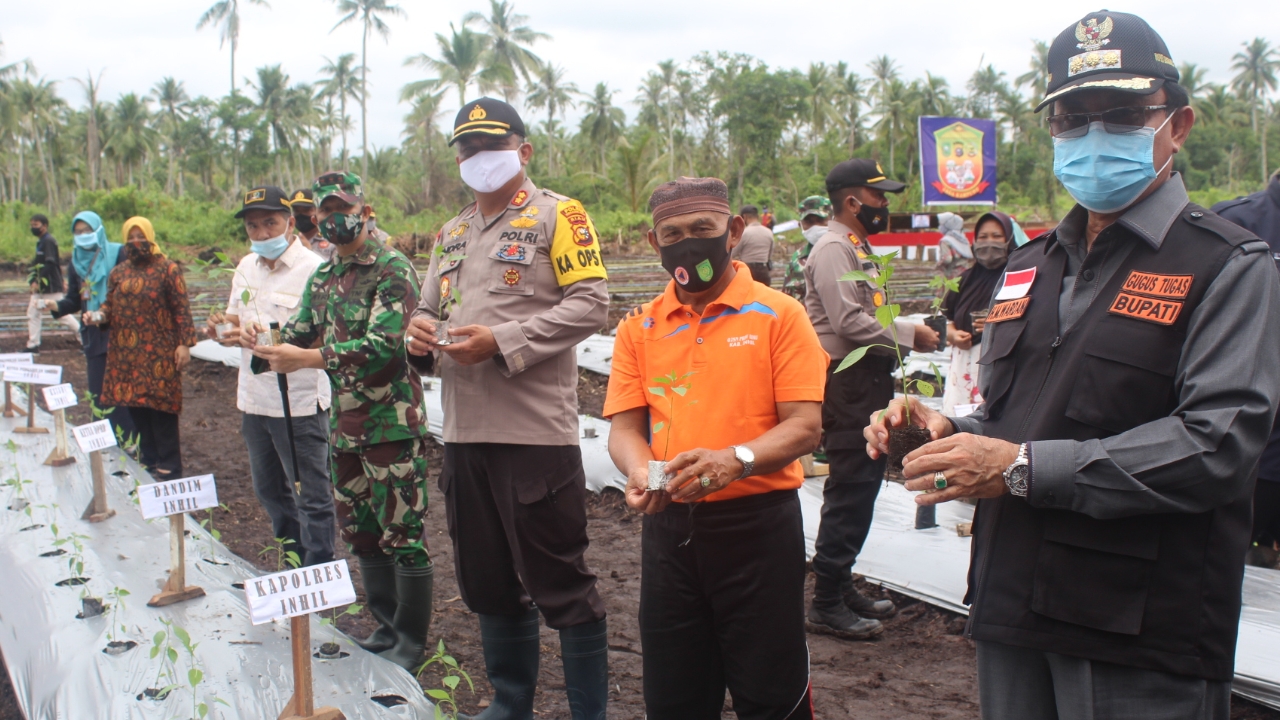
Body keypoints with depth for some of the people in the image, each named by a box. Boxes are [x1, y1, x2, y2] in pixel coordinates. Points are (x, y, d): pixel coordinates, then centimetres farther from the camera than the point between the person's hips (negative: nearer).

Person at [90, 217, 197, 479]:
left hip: (158, 354, -5)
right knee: (136, 408, 8)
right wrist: (98, 316, -4)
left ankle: (169, 468, 4)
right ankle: (148, 462, 20)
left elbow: (182, 309, -6)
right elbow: (110, 306, 18)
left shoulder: (167, 269, -2)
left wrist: (184, 343, -12)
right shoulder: (118, 273, 14)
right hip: (126, 354, 6)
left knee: (161, 408, -4)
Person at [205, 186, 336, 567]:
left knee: (312, 497, 1)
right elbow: (237, 317, 19)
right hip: (254, 399, 8)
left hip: (299, 402, -8)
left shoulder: (313, 269, -13)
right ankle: (295, 561, 36)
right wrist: (223, 325, -4)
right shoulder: (246, 268, 10)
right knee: (269, 491, 20)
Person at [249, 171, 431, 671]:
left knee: (403, 535, 0)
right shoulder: (323, 279, 13)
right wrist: (262, 346, -11)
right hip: (344, 425, 8)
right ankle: (385, 628, 31)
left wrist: (305, 358, -25)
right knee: (362, 534, 16)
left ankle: (412, 642, 14)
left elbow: (381, 346, -23)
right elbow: (299, 337, 11)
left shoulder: (393, 270, -11)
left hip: (392, 423, -8)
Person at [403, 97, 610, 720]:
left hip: (535, 432, -7)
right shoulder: (452, 234, 20)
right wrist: (420, 333, -1)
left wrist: (501, 340, -19)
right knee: (489, 585, 16)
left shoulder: (557, 215, -2)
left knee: (561, 586, 0)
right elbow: (430, 309, 24)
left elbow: (590, 302, -12)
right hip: (464, 433, 7)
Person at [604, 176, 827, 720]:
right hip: (668, 526, 3)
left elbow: (805, 426, -10)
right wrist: (640, 470, -20)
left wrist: (736, 460, -28)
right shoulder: (638, 328, 7)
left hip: (757, 523, -3)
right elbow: (625, 426, 3)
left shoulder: (778, 315, -4)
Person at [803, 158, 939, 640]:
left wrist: (913, 330, 8)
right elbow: (849, 321, -23)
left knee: (862, 484, 15)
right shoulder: (833, 248, -13)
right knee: (850, 490, -7)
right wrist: (908, 335, -16)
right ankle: (827, 605, 0)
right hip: (846, 382, -11)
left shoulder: (857, 248, 19)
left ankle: (842, 586, 26)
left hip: (869, 379, 11)